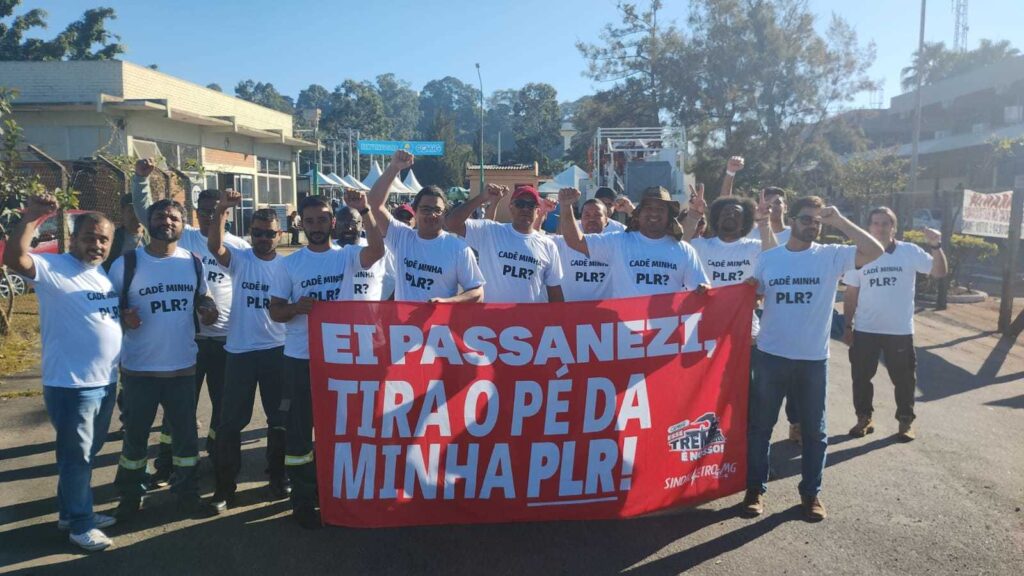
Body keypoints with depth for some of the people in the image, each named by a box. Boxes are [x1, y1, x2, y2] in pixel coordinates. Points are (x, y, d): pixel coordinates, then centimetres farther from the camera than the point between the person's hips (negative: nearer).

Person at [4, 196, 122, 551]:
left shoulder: (104, 275, 12)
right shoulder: (53, 268, -13)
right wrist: (31, 217, -41)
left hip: (106, 381, 8)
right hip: (71, 384, -8)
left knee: (87, 454, 20)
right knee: (76, 456, 4)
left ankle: (72, 512, 36)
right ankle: (79, 524, 18)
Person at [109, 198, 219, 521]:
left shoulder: (193, 263, 3)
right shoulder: (126, 264, -7)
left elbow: (203, 297, 16)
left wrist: (209, 309, -7)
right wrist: (123, 320, -22)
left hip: (183, 366, 2)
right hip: (139, 368, -2)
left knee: (185, 431, 14)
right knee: (136, 433, 12)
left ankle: (187, 490, 31)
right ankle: (131, 495, 31)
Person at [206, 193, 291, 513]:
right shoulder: (239, 259, -1)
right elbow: (214, 246, -23)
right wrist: (222, 211, -36)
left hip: (276, 350, 1)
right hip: (239, 350, -1)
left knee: (279, 418, 12)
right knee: (232, 420, 5)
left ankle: (278, 478, 28)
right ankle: (225, 486, 17)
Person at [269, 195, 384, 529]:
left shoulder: (347, 256, 0)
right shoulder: (290, 264, 1)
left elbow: (377, 251, -22)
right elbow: (275, 311, 0)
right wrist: (296, 307, -21)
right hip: (299, 358, 0)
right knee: (299, 429, 6)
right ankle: (302, 499, 19)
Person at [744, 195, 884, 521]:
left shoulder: (831, 256, -3)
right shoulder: (768, 258, 2)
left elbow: (875, 251, -18)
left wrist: (839, 220, -18)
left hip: (813, 359, 0)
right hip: (771, 356, 1)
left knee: (814, 430, 11)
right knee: (760, 425, 9)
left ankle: (811, 492, 27)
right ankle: (755, 488, 23)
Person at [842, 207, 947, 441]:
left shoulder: (910, 252, -4)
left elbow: (940, 272, -11)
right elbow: (851, 295, 4)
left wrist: (936, 246, -25)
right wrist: (848, 326, 3)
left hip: (900, 331, -1)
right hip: (865, 330, 1)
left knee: (904, 378, 9)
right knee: (861, 377, 9)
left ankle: (906, 421, 26)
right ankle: (864, 418, 25)